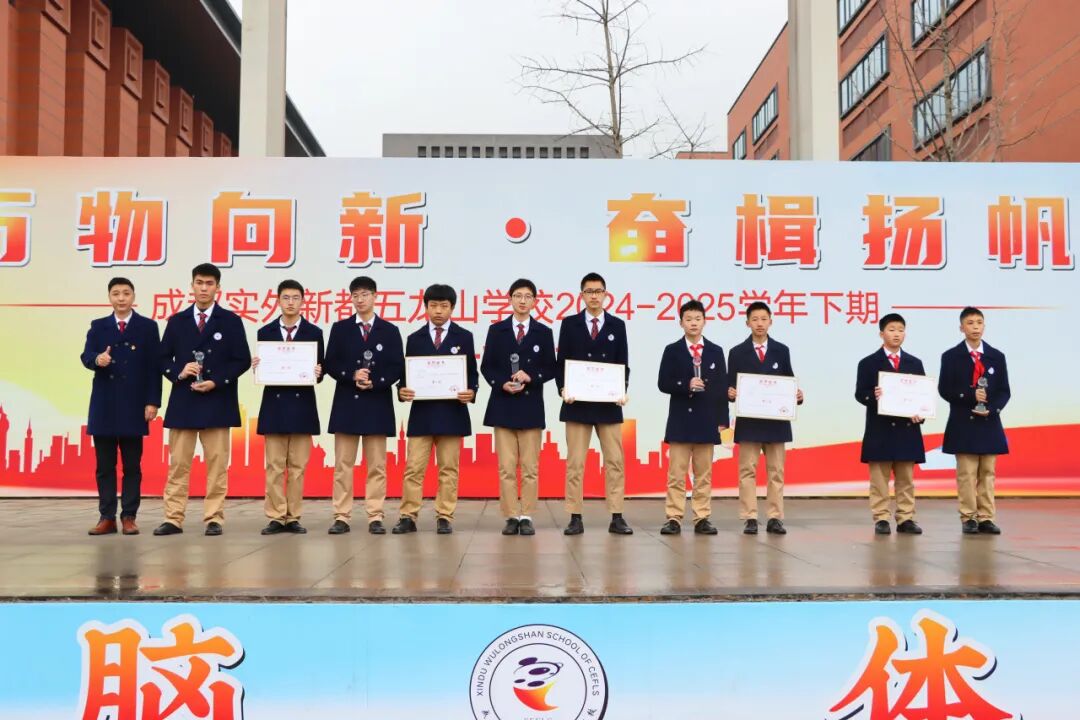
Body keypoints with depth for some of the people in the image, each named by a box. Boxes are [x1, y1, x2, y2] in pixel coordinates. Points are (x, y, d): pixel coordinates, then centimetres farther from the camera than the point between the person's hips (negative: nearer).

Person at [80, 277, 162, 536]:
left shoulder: (148, 327, 5)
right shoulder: (98, 327, 12)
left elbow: (154, 366, 1)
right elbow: (86, 356, 0)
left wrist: (152, 401, -7)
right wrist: (97, 359, -24)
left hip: (134, 405, -2)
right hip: (104, 405, 2)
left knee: (132, 465, 2)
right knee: (104, 465, 4)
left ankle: (129, 517, 7)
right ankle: (107, 517, 9)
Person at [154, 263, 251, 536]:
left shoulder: (230, 321, 3)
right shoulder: (177, 321, 10)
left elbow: (242, 360, -1)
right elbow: (163, 359, 10)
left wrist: (216, 382, -12)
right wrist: (179, 372, -10)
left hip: (217, 402, -2)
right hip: (183, 401, 2)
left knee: (217, 463, 1)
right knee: (178, 463, 4)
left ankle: (214, 519, 7)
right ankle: (173, 518, 8)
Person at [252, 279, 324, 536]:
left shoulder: (314, 332, 4)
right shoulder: (265, 332, 7)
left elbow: (318, 371, 5)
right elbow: (261, 370, 8)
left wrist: (317, 374, -17)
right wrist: (257, 368, -14)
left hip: (302, 405, 0)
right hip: (274, 404, 1)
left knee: (298, 466, 3)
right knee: (274, 466, 1)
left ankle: (293, 518, 9)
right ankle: (276, 517, 8)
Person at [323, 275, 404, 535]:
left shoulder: (390, 331, 6)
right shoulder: (340, 328, 8)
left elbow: (397, 368, 1)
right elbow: (330, 365, 2)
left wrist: (374, 382, -14)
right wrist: (352, 376, -15)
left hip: (377, 404, -1)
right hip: (346, 404, 1)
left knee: (377, 465, 2)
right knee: (343, 464, 1)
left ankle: (375, 517, 7)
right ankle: (342, 517, 6)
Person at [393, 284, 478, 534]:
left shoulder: (464, 337, 6)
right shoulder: (415, 339, 10)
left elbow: (472, 372, 6)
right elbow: (407, 373, 9)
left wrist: (471, 392, -13)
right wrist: (402, 390, -11)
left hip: (452, 411, -1)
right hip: (421, 411, 1)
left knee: (448, 468, 4)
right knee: (413, 467, -1)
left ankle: (444, 517, 11)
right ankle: (408, 516, 6)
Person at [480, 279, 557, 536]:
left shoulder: (543, 332, 6)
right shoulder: (496, 330, 7)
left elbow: (550, 369, 5)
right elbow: (486, 366, 6)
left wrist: (531, 377, -12)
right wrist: (502, 383, -11)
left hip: (531, 406, 0)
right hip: (503, 405, 0)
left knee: (530, 467, 2)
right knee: (506, 467, 1)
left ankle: (527, 517, 8)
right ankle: (511, 517, 7)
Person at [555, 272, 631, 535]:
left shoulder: (617, 325, 8)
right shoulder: (570, 324, 6)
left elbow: (623, 364, 6)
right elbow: (561, 362, 4)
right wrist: (563, 389, -11)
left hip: (609, 405, 1)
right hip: (577, 404, -1)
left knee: (615, 462, 2)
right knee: (575, 462, 0)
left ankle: (616, 518, 7)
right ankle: (575, 518, 6)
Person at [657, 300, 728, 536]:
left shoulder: (716, 351, 8)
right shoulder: (672, 351, 3)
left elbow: (722, 388, 7)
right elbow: (663, 384, -3)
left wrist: (722, 420, 2)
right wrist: (686, 385, -18)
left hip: (707, 421, 2)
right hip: (680, 420, -2)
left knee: (704, 473, 6)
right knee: (676, 473, -2)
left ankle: (702, 519, 11)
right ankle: (674, 518, 2)